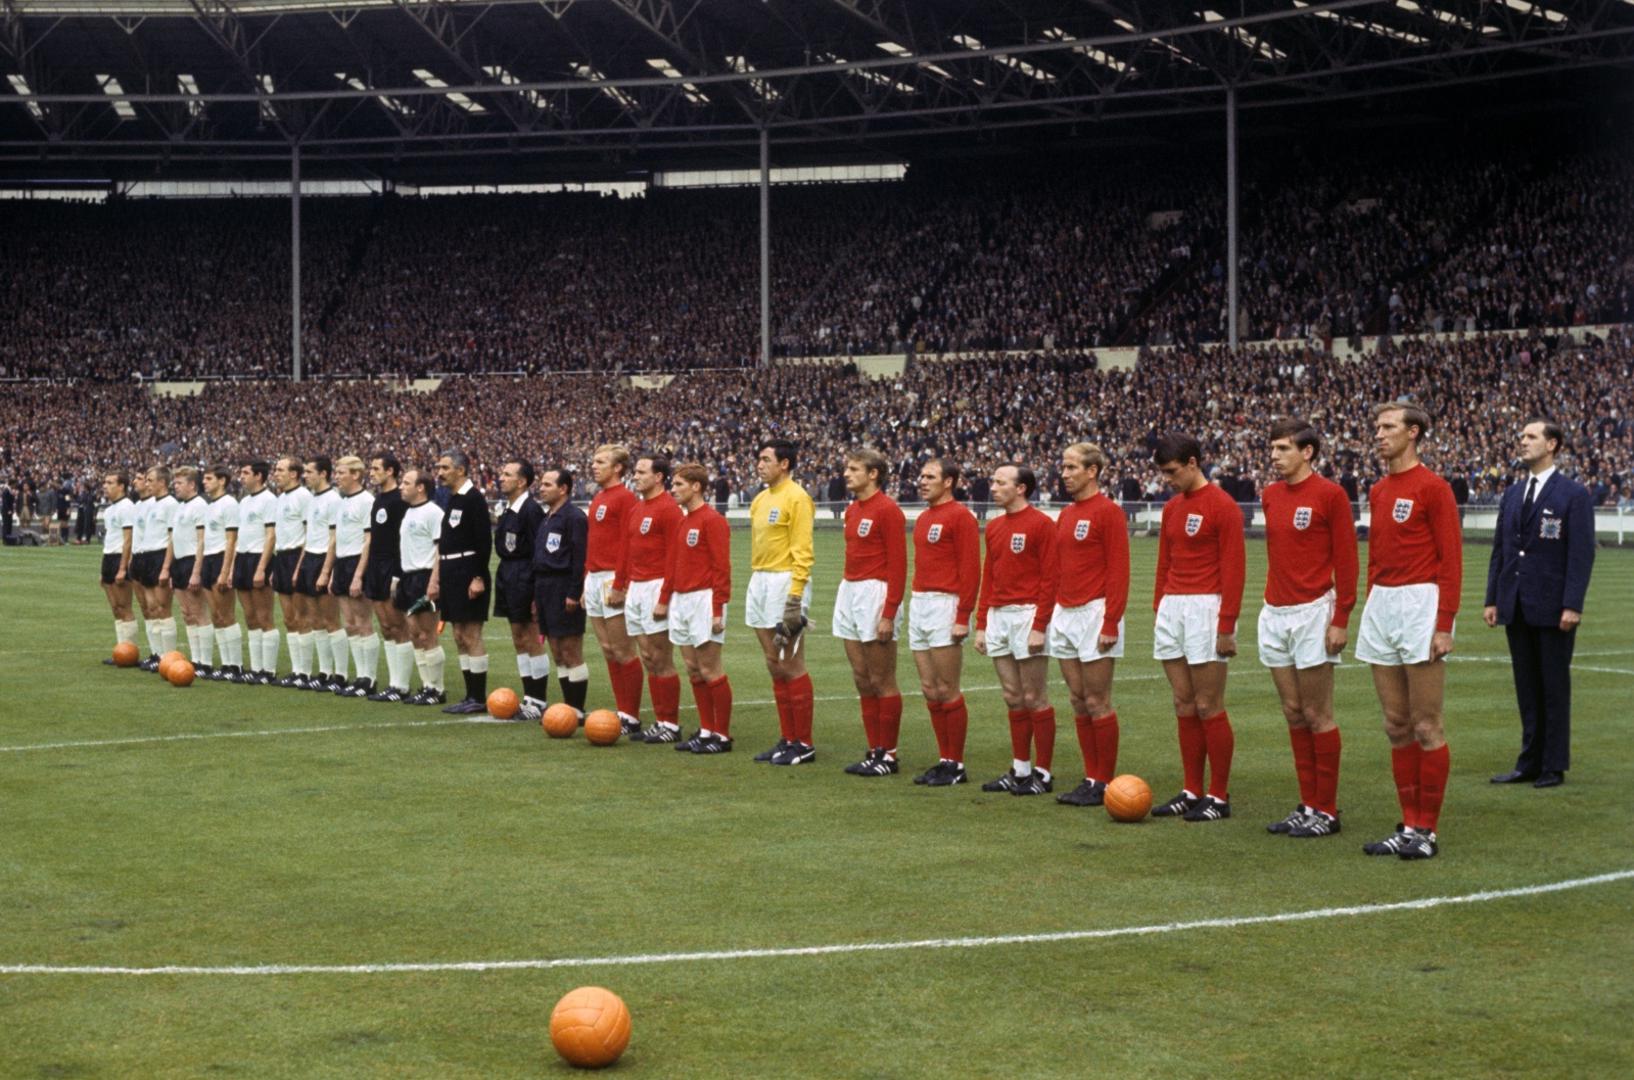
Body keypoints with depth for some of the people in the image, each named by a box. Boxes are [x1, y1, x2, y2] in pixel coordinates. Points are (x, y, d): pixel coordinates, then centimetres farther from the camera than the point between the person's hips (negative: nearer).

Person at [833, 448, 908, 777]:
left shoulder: (888, 510, -12)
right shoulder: (852, 509, 13)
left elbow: (898, 565, -15)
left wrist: (889, 614, -18)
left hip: (875, 594, -9)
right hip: (849, 593, 9)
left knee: (881, 681, -3)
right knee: (862, 679, 10)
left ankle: (888, 756, 4)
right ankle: (874, 750, 17)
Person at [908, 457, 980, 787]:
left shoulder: (960, 516, -9)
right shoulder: (923, 518, 16)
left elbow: (971, 569, -14)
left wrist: (963, 617, -18)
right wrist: (915, 605, 17)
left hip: (945, 606, -9)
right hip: (919, 605, 9)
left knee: (946, 690, -4)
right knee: (929, 689, 9)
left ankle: (956, 765, 3)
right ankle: (944, 760, 16)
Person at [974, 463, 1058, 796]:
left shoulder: (1041, 524, -9)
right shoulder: (994, 527, 14)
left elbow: (1050, 578, -12)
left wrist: (1039, 627, -17)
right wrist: (981, 624, 14)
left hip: (1028, 615, -7)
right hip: (998, 616, 7)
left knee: (1034, 698, -3)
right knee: (1012, 698, 11)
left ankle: (1043, 773, 4)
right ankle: (1020, 769, 17)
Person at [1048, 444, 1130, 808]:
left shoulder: (1108, 512, -9)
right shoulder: (1065, 514, 15)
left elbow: (1118, 571, -13)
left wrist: (1110, 624, -18)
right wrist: (1049, 615, 15)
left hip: (1094, 613, -8)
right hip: (1065, 614, 8)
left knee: (1097, 702, -5)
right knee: (1078, 701, 9)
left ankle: (1105, 783, 1)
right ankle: (1091, 778, 15)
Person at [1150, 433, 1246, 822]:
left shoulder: (1222, 506, -9)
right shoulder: (1171, 508, 14)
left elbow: (1234, 568, -12)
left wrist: (1226, 625, -16)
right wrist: (1159, 610, 15)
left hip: (1206, 609, -7)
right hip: (1171, 608, 7)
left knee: (1208, 707, -4)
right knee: (1184, 706, 9)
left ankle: (1219, 797, 3)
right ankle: (1192, 792, 14)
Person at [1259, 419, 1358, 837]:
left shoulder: (1329, 494, -9)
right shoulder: (1270, 496, 11)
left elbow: (1346, 560, -10)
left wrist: (1341, 620, -14)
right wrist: (1271, 601, 14)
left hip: (1312, 612, -7)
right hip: (1275, 614, 7)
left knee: (1318, 716, -2)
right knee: (1293, 714, 10)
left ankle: (1327, 811, 5)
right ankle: (1307, 805, 16)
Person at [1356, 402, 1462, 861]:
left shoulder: (1432, 488, -8)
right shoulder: (1378, 492, 14)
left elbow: (1451, 560, -11)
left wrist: (1444, 626, -16)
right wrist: (1372, 609, 16)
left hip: (1420, 604, -8)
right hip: (1381, 605, 8)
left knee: (1426, 728, -3)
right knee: (1397, 727, 10)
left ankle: (1427, 830, 3)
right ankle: (1408, 826, 16)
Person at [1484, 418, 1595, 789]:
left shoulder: (1573, 494, -6)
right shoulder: (1513, 494, 12)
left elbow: (1582, 553, -11)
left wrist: (1573, 605, -17)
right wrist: (1492, 599, 9)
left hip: (1552, 608, -6)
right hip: (1516, 606, 6)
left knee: (1555, 688, 3)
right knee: (1526, 688, 11)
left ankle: (1554, 766, 10)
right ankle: (1530, 762, 17)